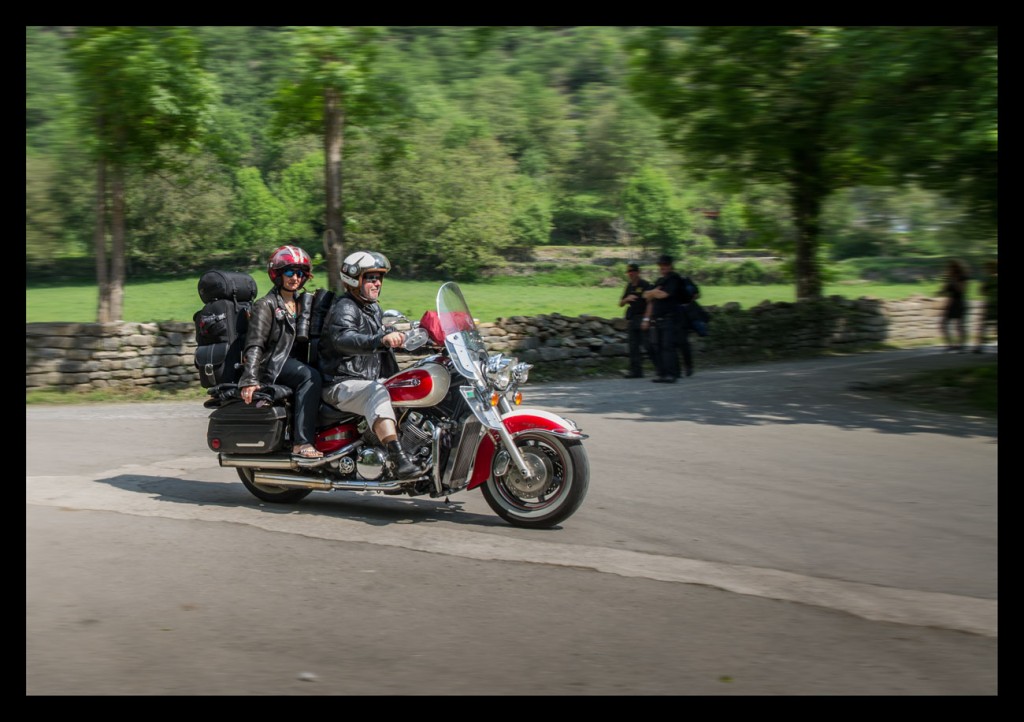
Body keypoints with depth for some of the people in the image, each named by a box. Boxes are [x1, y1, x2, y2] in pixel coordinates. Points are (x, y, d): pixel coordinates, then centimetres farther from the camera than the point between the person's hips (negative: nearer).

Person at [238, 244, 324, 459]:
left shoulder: (303, 303, 18)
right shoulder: (266, 305, -4)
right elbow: (254, 344, -16)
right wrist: (250, 380, -28)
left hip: (296, 360, 7)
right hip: (272, 364, -7)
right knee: (311, 377, -32)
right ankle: (301, 442, -37)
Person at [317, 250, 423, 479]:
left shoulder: (373, 308, 20)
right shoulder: (344, 308, -11)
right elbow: (343, 339, -35)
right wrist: (381, 340, -49)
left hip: (371, 379, 10)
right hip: (341, 385, -10)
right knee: (377, 394, -37)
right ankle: (398, 460, -51)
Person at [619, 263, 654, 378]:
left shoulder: (645, 285, -7)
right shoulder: (628, 286, 14)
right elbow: (620, 303, 15)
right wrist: (627, 299, -6)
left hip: (643, 317, -7)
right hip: (632, 319, 7)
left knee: (647, 345, -11)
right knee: (633, 346, 5)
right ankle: (636, 370, 9)